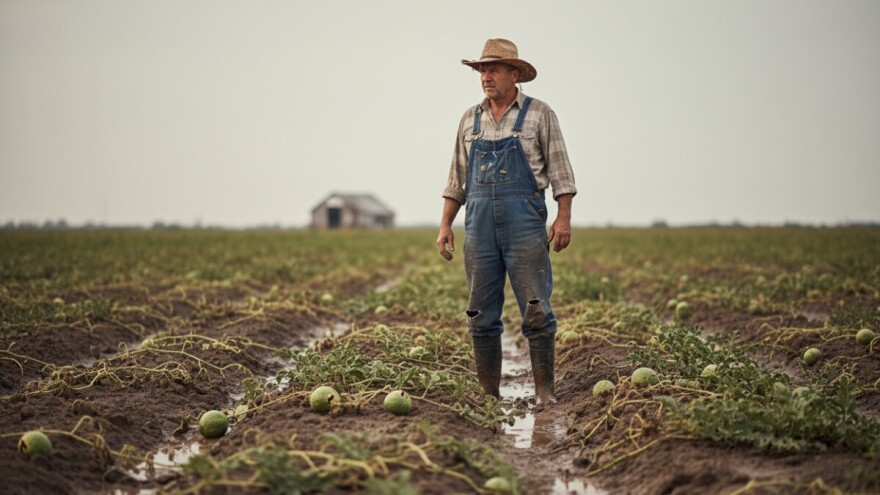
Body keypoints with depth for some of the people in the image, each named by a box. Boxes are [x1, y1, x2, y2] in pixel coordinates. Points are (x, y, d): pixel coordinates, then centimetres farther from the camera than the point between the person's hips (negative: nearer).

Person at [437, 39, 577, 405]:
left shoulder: (539, 114, 3)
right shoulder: (470, 119, 14)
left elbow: (559, 171, 0)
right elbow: (457, 178, 17)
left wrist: (563, 218, -10)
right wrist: (446, 224, 10)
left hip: (525, 219, -4)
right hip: (480, 220, 4)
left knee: (536, 308, -6)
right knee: (481, 312, 4)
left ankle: (544, 390, -1)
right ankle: (488, 392, 11)